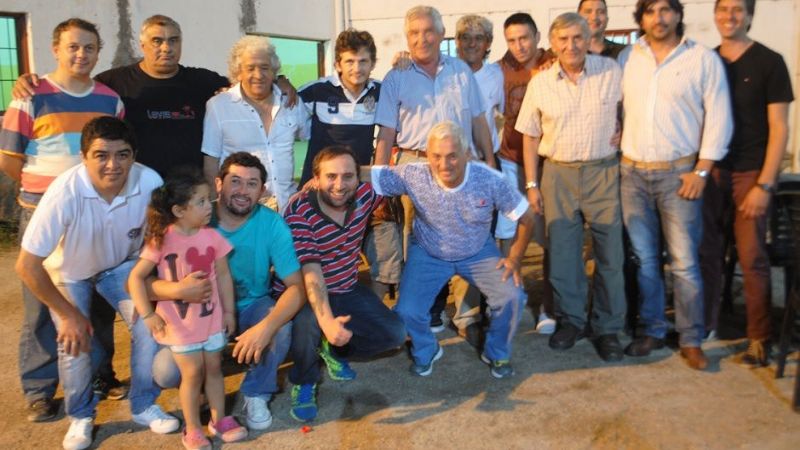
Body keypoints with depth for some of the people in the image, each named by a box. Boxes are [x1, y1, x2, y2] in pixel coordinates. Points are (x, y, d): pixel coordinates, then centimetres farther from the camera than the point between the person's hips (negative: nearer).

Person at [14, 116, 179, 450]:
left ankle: (143, 406, 15)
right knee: (75, 344, -12)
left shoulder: (150, 182, -32)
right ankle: (81, 417, 17)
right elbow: (27, 266, -27)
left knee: (149, 329, -11)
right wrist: (69, 314, -19)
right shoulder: (64, 193, -38)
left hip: (122, 264, 2)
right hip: (68, 271, -2)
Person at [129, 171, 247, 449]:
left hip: (212, 318, 3)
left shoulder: (213, 237, -7)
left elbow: (223, 276, 1)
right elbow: (136, 277, -12)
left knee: (213, 368, 15)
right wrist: (148, 315, -15)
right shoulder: (162, 240, -16)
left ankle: (219, 419, 31)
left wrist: (229, 311, 5)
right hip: (180, 323, -3)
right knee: (193, 373, 4)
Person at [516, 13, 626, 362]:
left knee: (609, 252, 2)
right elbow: (530, 136, 7)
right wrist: (532, 185, 4)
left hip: (604, 172, -1)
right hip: (558, 175, 1)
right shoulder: (540, 83, 2)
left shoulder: (613, 73, -2)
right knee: (562, 251, 7)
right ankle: (570, 320, 24)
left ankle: (607, 328, 16)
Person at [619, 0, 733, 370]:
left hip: (679, 173, -3)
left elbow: (719, 117, -3)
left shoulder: (704, 59, -1)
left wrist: (701, 171, -8)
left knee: (684, 262, -2)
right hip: (632, 172, 3)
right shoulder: (627, 58, 8)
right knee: (643, 258, 9)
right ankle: (651, 330, 22)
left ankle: (691, 340, 11)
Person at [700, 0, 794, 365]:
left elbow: (779, 127, -4)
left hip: (749, 174, -3)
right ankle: (703, 324, 19)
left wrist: (764, 184, -12)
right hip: (710, 171, 3)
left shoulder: (769, 62, -1)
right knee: (707, 252, 5)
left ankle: (759, 339, 11)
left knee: (752, 259, -1)